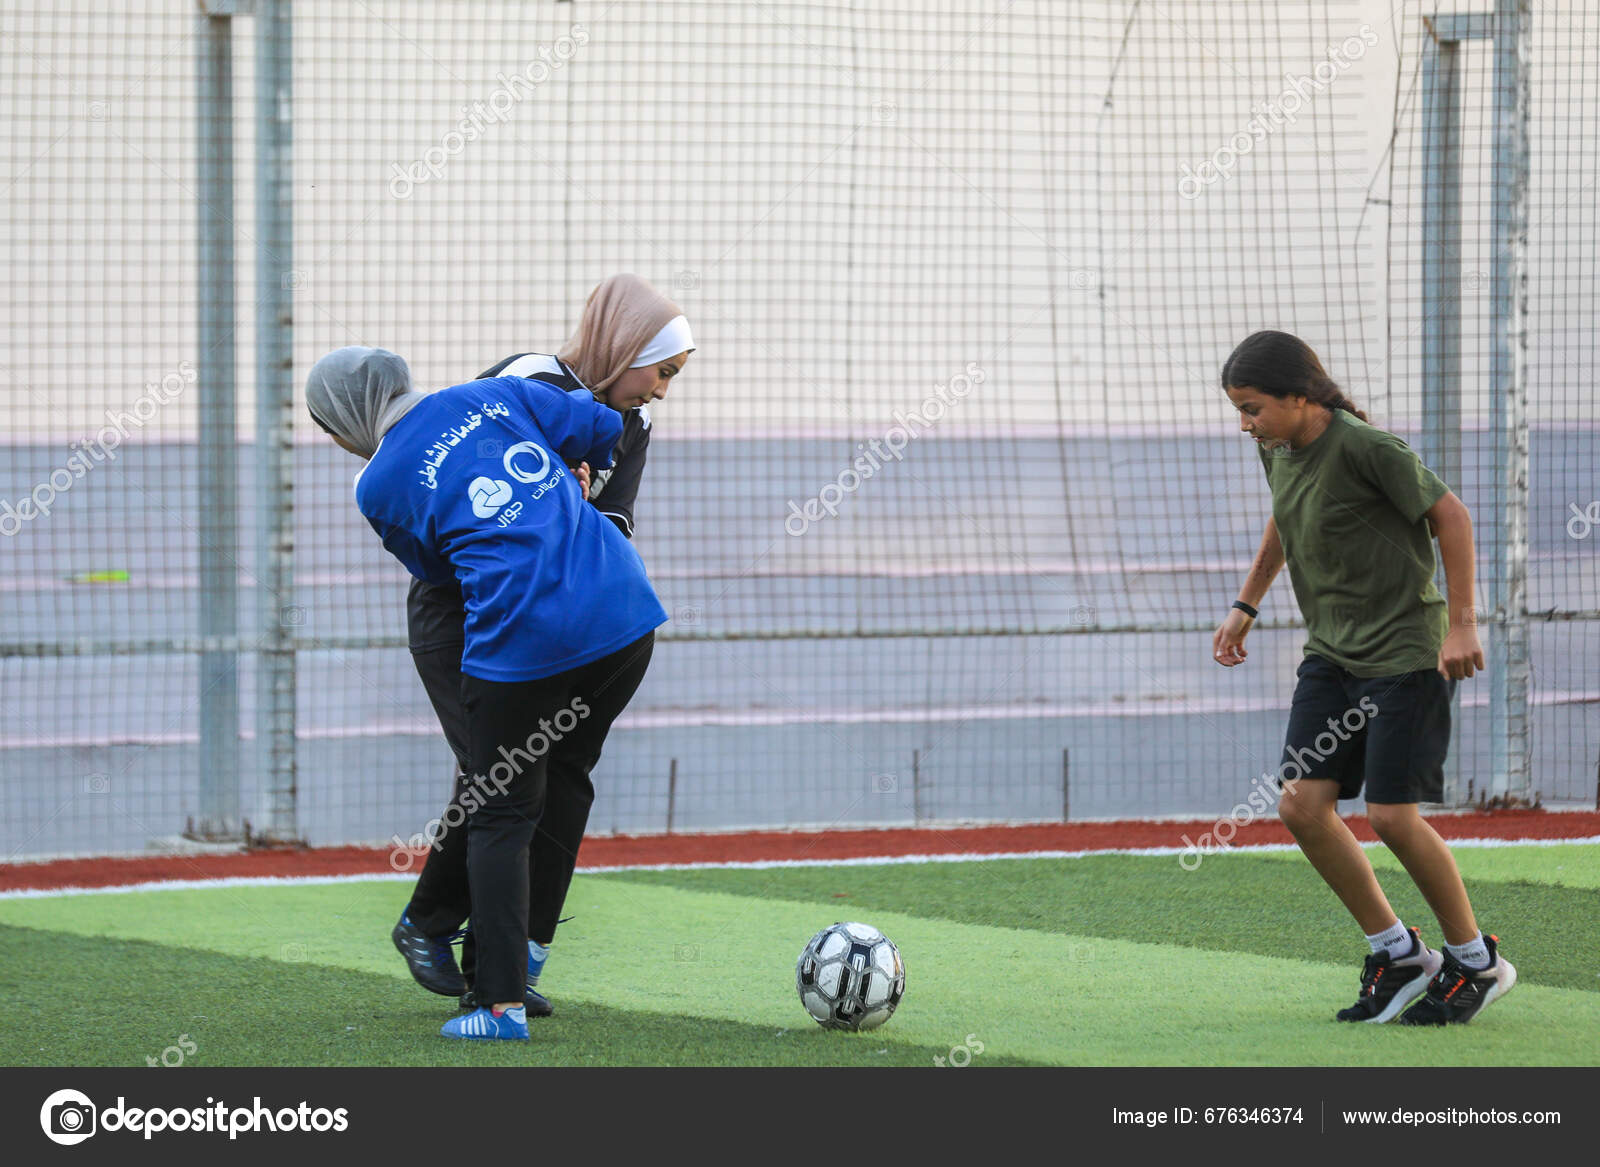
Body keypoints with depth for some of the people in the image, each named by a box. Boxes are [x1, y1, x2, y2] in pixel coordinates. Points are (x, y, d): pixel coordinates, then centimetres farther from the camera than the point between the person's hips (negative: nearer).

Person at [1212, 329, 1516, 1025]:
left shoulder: (1365, 448, -20)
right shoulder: (1277, 449, 4)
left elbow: (1450, 515, -14)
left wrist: (1461, 623, -14)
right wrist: (1245, 607, 24)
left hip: (1406, 652, -8)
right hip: (1331, 651, 8)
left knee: (1392, 816, -11)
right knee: (1302, 808, -3)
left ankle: (1476, 962, 9)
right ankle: (1399, 957, 10)